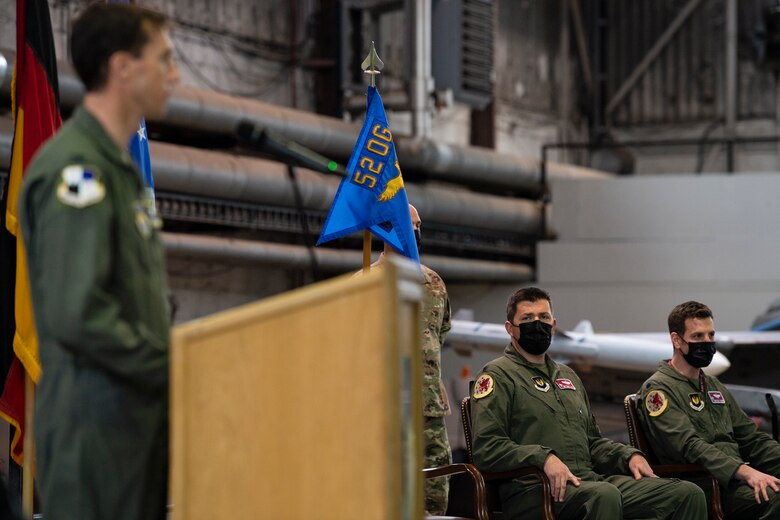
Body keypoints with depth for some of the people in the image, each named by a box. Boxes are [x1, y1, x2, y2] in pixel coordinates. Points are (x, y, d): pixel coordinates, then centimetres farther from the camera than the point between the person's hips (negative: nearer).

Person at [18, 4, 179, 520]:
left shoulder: (118, 164, 16)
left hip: (138, 416, 9)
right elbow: (77, 316, -25)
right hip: (95, 424, -9)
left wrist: (169, 357, 5)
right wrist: (172, 368, -15)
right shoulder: (75, 168, -17)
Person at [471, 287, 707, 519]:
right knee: (604, 495, -41)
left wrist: (629, 456, 15)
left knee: (689, 494, -11)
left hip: (590, 480, 8)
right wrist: (543, 458, -22)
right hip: (533, 489, -7)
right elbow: (485, 447, -9)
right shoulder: (498, 376, 4)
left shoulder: (567, 376, 29)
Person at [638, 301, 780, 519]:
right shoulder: (658, 389, -1)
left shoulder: (715, 387, 25)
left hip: (736, 478, 7)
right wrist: (746, 472, -27)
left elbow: (752, 438, 23)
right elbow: (690, 447, -15)